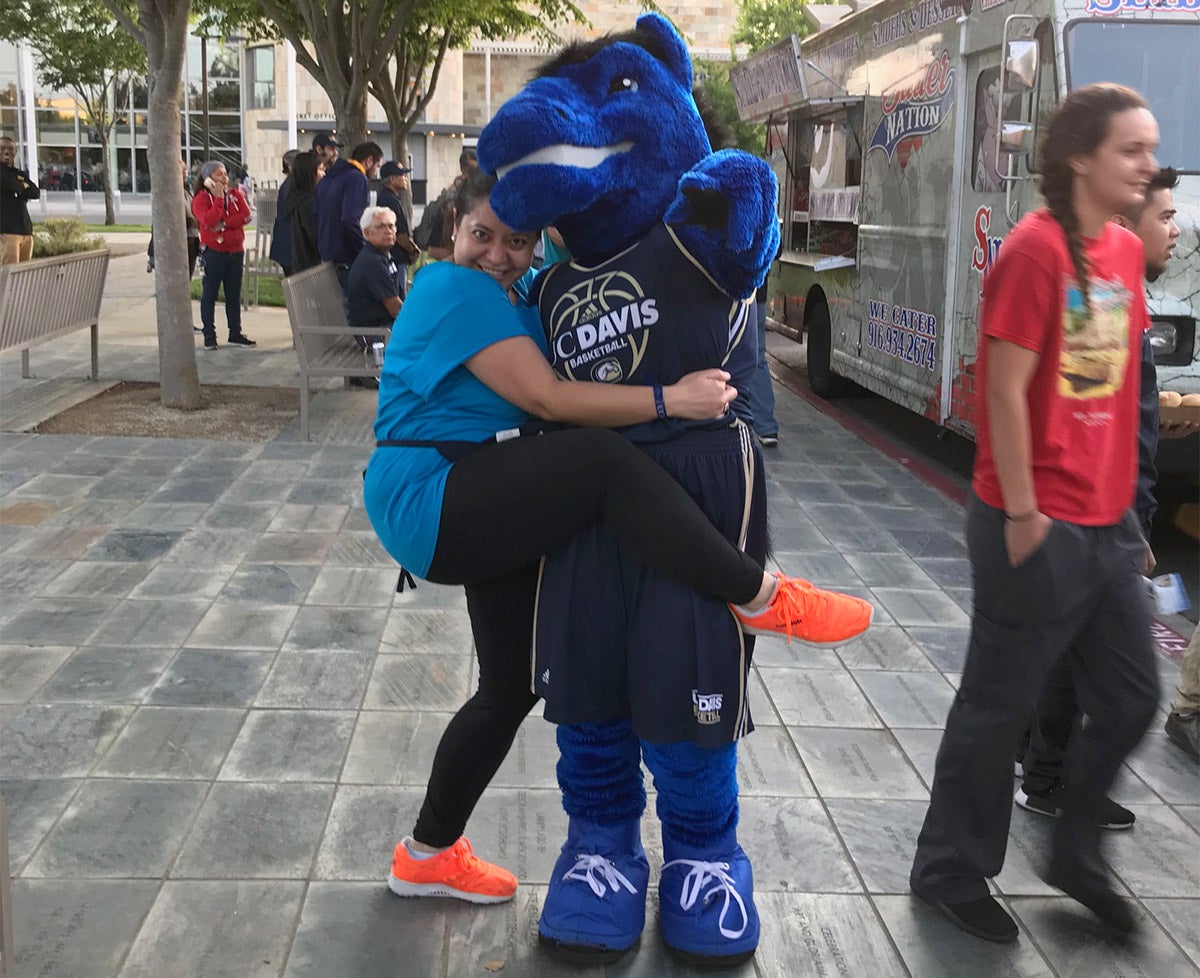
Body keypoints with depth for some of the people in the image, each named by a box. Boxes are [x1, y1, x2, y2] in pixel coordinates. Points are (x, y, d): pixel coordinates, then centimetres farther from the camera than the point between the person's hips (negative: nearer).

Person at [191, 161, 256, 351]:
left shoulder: (235, 195, 9)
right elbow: (209, 221, -22)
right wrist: (219, 198, -19)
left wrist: (223, 224, -17)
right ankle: (209, 336, 5)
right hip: (214, 252, -5)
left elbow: (246, 216, -7)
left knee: (234, 295, 9)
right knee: (210, 294, 0)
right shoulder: (201, 199, -6)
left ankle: (235, 334, 16)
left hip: (235, 251, 5)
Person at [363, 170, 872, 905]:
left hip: (491, 512, 10)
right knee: (603, 460, -31)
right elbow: (546, 398, -22)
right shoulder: (455, 290, -15)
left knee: (513, 686, 15)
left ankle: (429, 854, 32)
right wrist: (671, 400, -25)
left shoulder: (523, 294, 12)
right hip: (428, 502, -10)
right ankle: (761, 596, -22)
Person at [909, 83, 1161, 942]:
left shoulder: (1126, 251, 10)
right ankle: (950, 871, 23)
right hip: (1040, 525, -8)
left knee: (1132, 697, 15)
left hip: (1108, 520, 8)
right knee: (1000, 704, 5)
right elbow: (1006, 391, -18)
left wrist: (1123, 502, 14)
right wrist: (1022, 516, -18)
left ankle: (1077, 854, 35)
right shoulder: (1036, 248, -16)